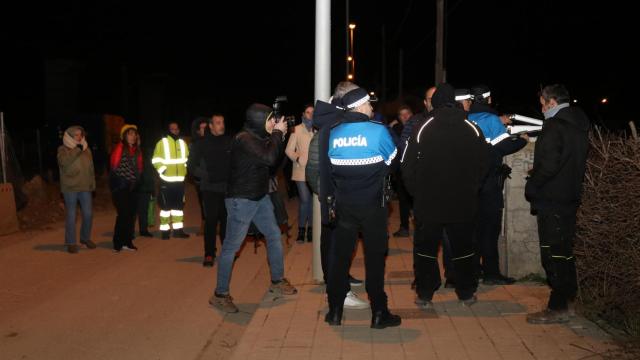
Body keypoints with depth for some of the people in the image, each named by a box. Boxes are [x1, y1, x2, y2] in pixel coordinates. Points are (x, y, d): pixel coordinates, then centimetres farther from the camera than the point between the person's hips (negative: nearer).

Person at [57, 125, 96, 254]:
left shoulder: (86, 150, 14)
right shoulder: (63, 149, 0)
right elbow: (64, 160, -22)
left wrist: (93, 185, 15)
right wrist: (77, 149, -21)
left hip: (85, 188, 4)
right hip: (70, 189, -4)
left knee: (88, 214, 3)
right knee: (71, 215, 0)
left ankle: (85, 238, 23)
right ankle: (70, 243, 9)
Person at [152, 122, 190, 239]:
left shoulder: (182, 143, 13)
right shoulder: (162, 143, -3)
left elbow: (186, 159, 21)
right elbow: (156, 160, -7)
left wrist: (185, 171, 9)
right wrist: (162, 170, -18)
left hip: (179, 180, 5)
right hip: (166, 180, -5)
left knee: (179, 206, 11)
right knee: (166, 206, -1)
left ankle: (178, 229, 19)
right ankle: (165, 230, 6)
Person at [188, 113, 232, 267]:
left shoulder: (230, 142, 5)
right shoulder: (200, 144, 2)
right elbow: (192, 165, 2)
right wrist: (206, 175, -10)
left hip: (227, 188, 2)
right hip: (210, 188, -2)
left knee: (226, 219, 7)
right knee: (210, 220, -3)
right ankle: (209, 254, 5)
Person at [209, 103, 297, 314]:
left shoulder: (259, 137, 9)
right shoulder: (244, 139, -19)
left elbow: (276, 158, 14)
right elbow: (269, 158, -27)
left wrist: (280, 136, 1)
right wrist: (277, 133, -14)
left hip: (260, 198, 10)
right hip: (241, 200, -10)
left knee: (274, 236, 15)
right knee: (231, 246, -3)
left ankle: (277, 281, 31)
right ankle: (220, 295, 6)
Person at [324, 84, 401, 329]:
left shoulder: (334, 133, 0)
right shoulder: (378, 130, -10)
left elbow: (331, 168, 6)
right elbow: (393, 162, 1)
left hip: (343, 204, 3)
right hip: (372, 205, -3)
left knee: (340, 256, 11)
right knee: (375, 257, 6)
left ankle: (335, 311, 18)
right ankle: (379, 313, 13)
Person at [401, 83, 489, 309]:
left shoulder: (422, 128, -9)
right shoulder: (472, 129, -1)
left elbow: (407, 166, -7)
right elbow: (483, 165, 5)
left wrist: (416, 192, 5)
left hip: (428, 203, -2)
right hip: (463, 203, 2)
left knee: (425, 248, 10)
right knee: (463, 248, 15)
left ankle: (425, 295, 12)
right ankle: (466, 293, 24)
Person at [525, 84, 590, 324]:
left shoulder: (554, 126, -15)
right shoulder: (579, 126, 13)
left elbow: (548, 165, -23)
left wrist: (531, 187, -9)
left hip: (551, 200, -9)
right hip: (570, 197, 9)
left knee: (553, 253, -5)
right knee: (564, 250, 18)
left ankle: (558, 308, 0)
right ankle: (568, 296, 30)